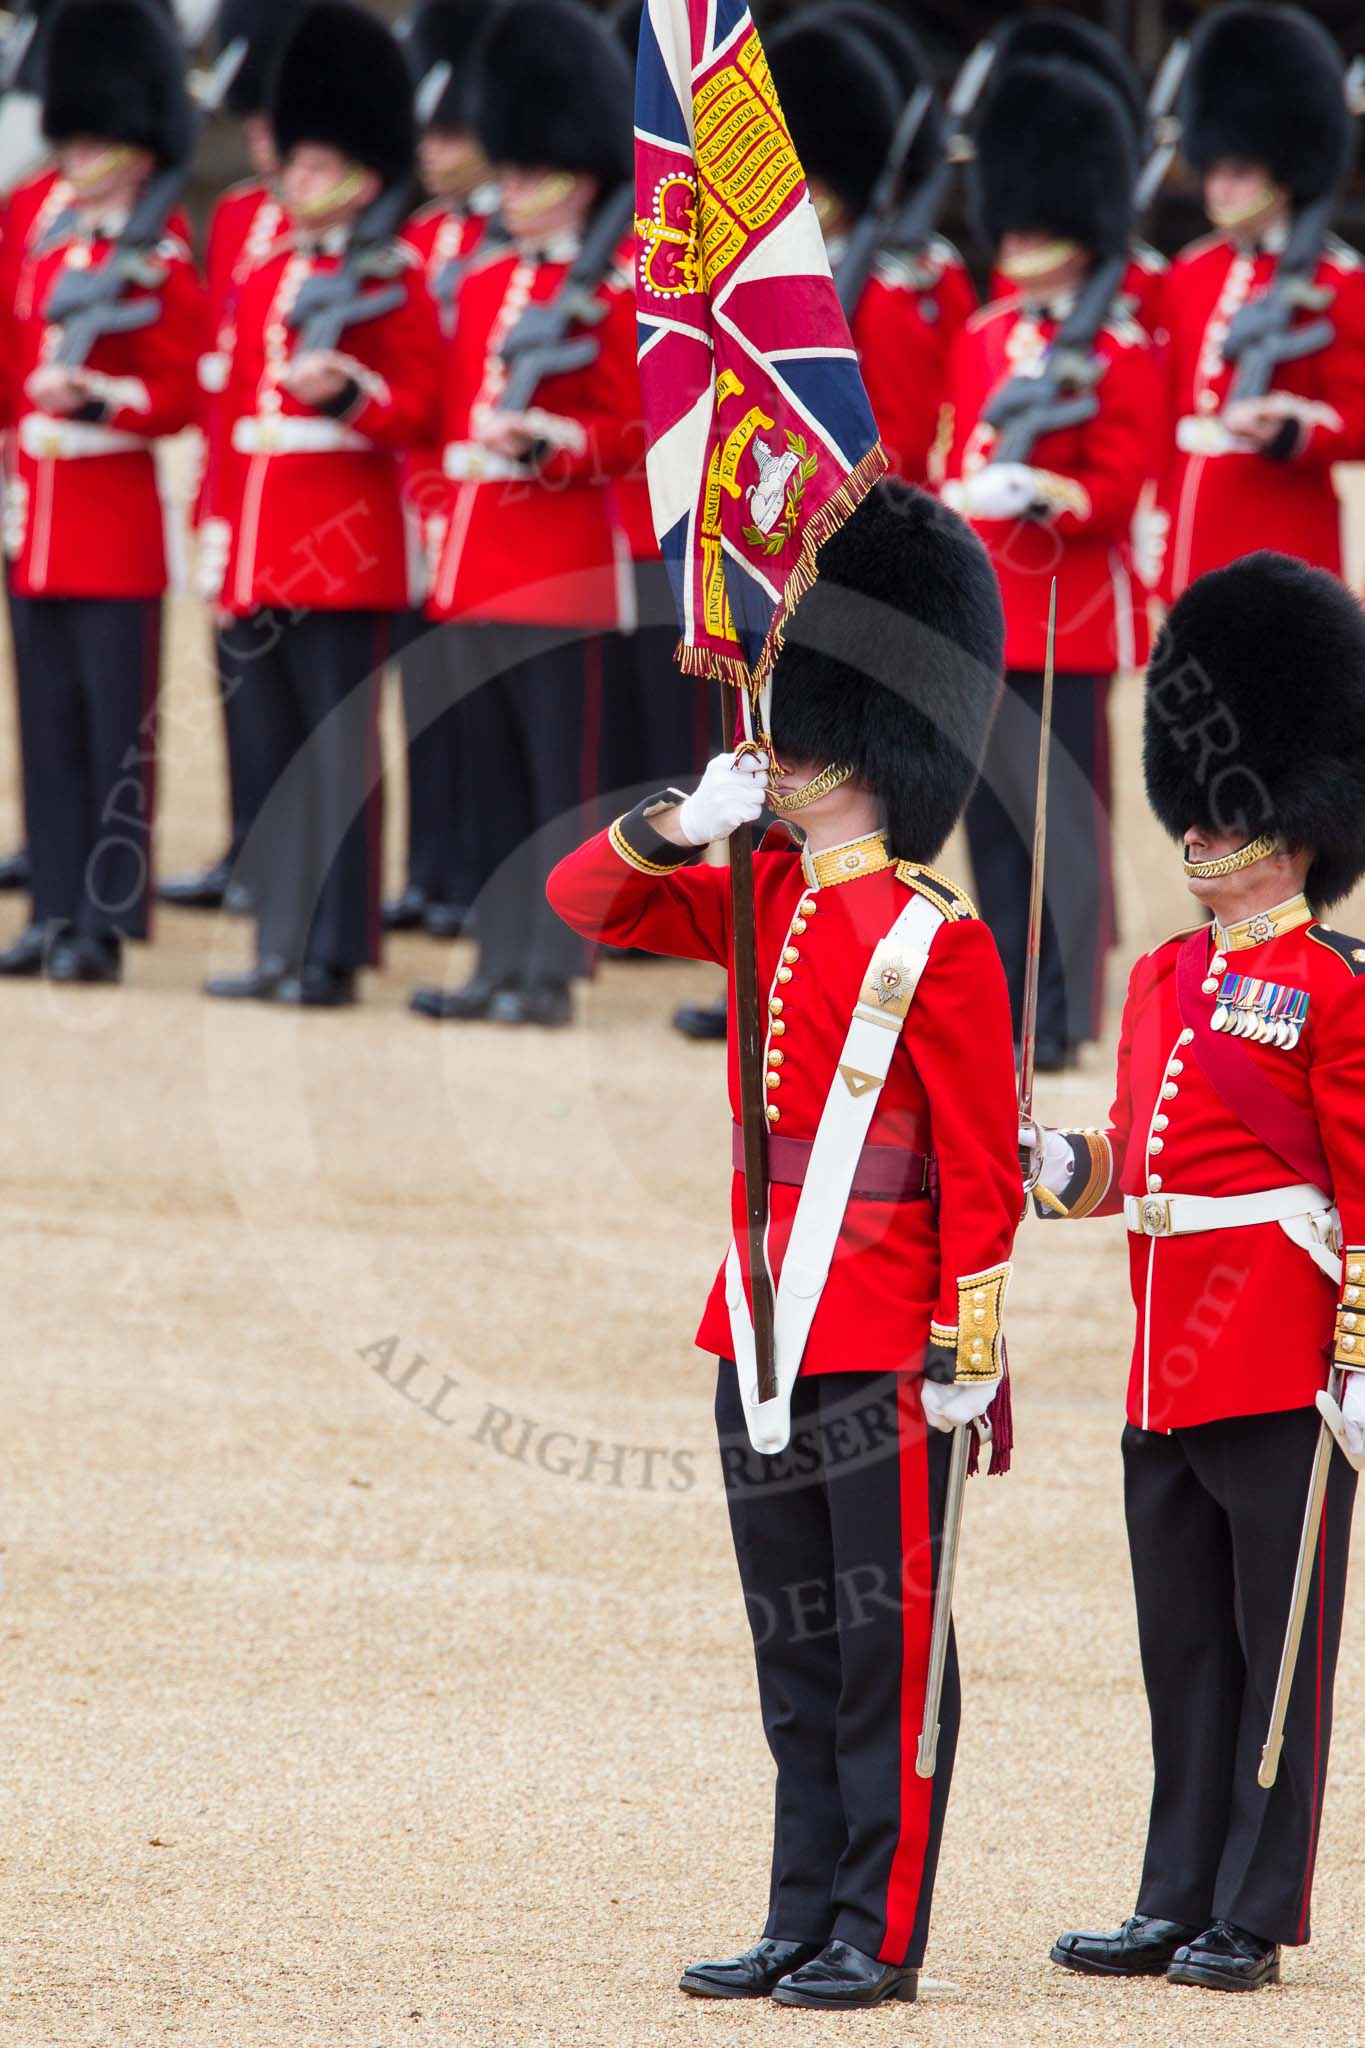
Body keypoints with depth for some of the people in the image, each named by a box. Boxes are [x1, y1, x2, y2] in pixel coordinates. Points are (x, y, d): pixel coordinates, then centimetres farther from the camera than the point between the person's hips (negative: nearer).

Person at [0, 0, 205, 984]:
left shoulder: (161, 262, -7)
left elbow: (178, 396, -8)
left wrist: (97, 395, -22)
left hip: (115, 513, -6)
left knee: (116, 723, -3)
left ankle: (106, 926, -1)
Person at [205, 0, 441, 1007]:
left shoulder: (393, 281, -3)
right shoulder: (263, 279, 16)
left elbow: (420, 411, -8)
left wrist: (346, 393, -26)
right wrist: (222, 539, 16)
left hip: (346, 546, -7)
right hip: (263, 547, 7)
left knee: (337, 747, -6)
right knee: (281, 746, 9)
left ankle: (333, 953, -4)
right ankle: (286, 946, 14)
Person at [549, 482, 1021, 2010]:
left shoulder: (933, 940, -11)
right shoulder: (760, 901, 10)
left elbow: (984, 1170, -12)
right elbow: (587, 899, 16)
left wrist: (965, 1356, -15)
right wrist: (688, 818, -2)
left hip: (884, 1346, -8)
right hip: (765, 1334, 8)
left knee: (885, 1643, -1)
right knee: (793, 1650, 11)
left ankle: (880, 1935, 3)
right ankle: (804, 1922, 17)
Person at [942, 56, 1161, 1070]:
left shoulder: (1121, 354, -6)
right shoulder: (980, 340, 13)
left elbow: (1115, 493, -12)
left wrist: (1041, 491, -30)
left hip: (1067, 607, -6)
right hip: (981, 610, 6)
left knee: (1061, 812, -4)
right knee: (990, 808, 8)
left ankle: (1064, 1011, -1)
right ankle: (1007, 996, 15)